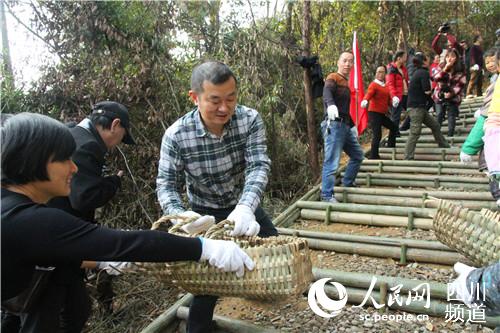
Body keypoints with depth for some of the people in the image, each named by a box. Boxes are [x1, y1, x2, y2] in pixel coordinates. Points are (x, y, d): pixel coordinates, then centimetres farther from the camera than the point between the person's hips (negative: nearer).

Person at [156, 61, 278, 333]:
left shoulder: (250, 120, -21)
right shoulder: (176, 135, -24)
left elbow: (259, 166, -28)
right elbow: (166, 185, -18)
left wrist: (246, 208, -46)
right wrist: (180, 215, -39)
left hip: (244, 205, 3)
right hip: (206, 213, -2)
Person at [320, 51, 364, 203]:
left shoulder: (345, 82, 22)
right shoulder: (333, 78, -5)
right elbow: (326, 92, -28)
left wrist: (352, 125, 26)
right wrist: (330, 105, -49)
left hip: (346, 125, 10)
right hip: (334, 125, -10)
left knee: (358, 155, 19)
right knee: (332, 161, -12)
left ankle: (347, 183, 32)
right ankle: (327, 195, -6)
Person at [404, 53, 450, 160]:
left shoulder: (418, 72, 16)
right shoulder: (424, 73, -12)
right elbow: (427, 91, -15)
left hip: (419, 107, 10)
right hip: (416, 107, -10)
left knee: (435, 125, 17)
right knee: (415, 133, -8)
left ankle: (444, 146, 29)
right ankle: (408, 157, -6)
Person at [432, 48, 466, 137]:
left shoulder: (460, 70, -5)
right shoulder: (442, 67, 2)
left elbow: (461, 84, -8)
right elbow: (436, 78, -13)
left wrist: (451, 93, -18)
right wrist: (445, 69, -23)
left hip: (453, 97, -1)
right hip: (440, 96, 1)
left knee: (451, 116, 2)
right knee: (439, 116, 2)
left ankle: (450, 134, 9)